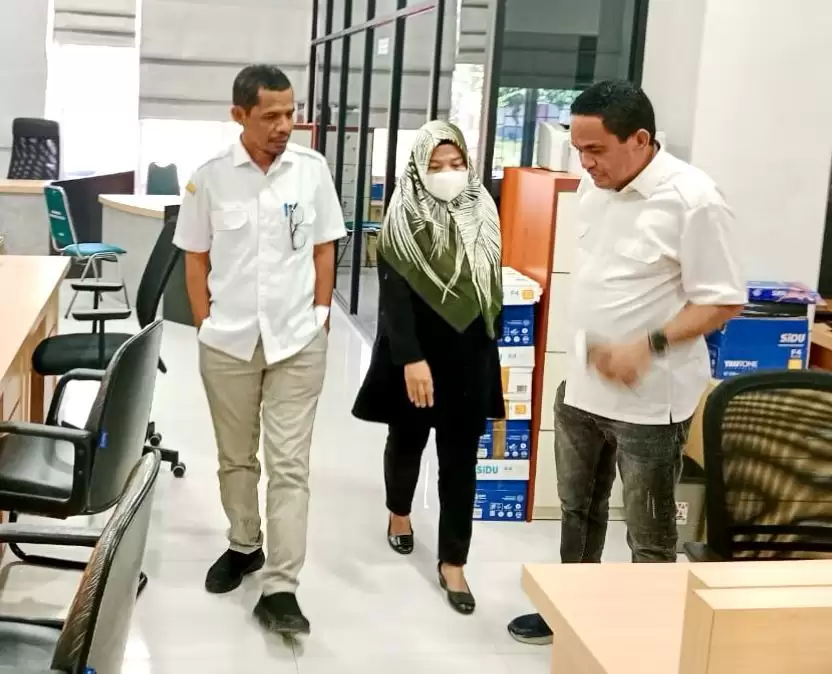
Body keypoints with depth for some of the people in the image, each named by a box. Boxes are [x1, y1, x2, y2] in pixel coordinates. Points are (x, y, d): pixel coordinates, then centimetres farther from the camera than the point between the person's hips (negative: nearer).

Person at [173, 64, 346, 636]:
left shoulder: (313, 170, -4)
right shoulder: (210, 177, -4)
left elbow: (324, 249, 4)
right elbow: (196, 257, 5)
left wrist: (321, 318, 2)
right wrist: (206, 323, 2)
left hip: (298, 341, -1)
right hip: (228, 342, 1)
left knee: (290, 465, -2)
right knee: (236, 457, 15)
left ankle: (280, 588, 2)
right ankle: (244, 546, 37)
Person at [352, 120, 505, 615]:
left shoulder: (483, 216, 3)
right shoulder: (402, 222, -10)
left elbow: (494, 288, 10)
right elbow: (394, 296, -16)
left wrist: (491, 346, 10)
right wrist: (410, 359, -23)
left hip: (469, 361, 3)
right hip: (415, 359, -2)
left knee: (460, 460, 2)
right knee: (407, 442, 17)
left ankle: (453, 563, 10)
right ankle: (399, 512, 46)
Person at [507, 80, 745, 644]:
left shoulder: (693, 201, -19)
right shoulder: (594, 188, 3)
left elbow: (724, 301, -17)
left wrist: (647, 346, -26)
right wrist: (587, 351, 14)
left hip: (650, 399, -7)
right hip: (581, 384, 8)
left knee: (649, 534, 6)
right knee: (579, 508, 22)